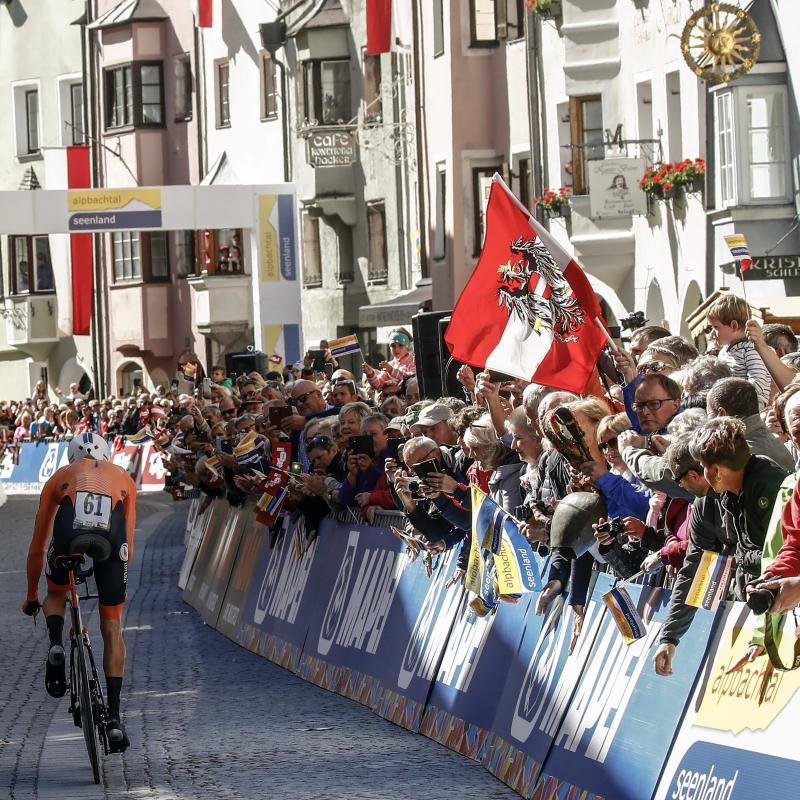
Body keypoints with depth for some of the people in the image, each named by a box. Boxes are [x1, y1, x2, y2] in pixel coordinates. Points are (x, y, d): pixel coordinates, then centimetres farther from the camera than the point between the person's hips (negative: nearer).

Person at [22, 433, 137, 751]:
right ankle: (114, 717, 9)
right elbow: (129, 539, 40)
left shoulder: (60, 477, 36)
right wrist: (120, 580, 56)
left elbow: (38, 544, 41)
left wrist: (31, 596, 51)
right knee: (112, 629, 15)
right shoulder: (123, 478, 38)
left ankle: (56, 644, 1)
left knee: (56, 595, 32)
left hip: (69, 534, 0)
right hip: (110, 537, 0)